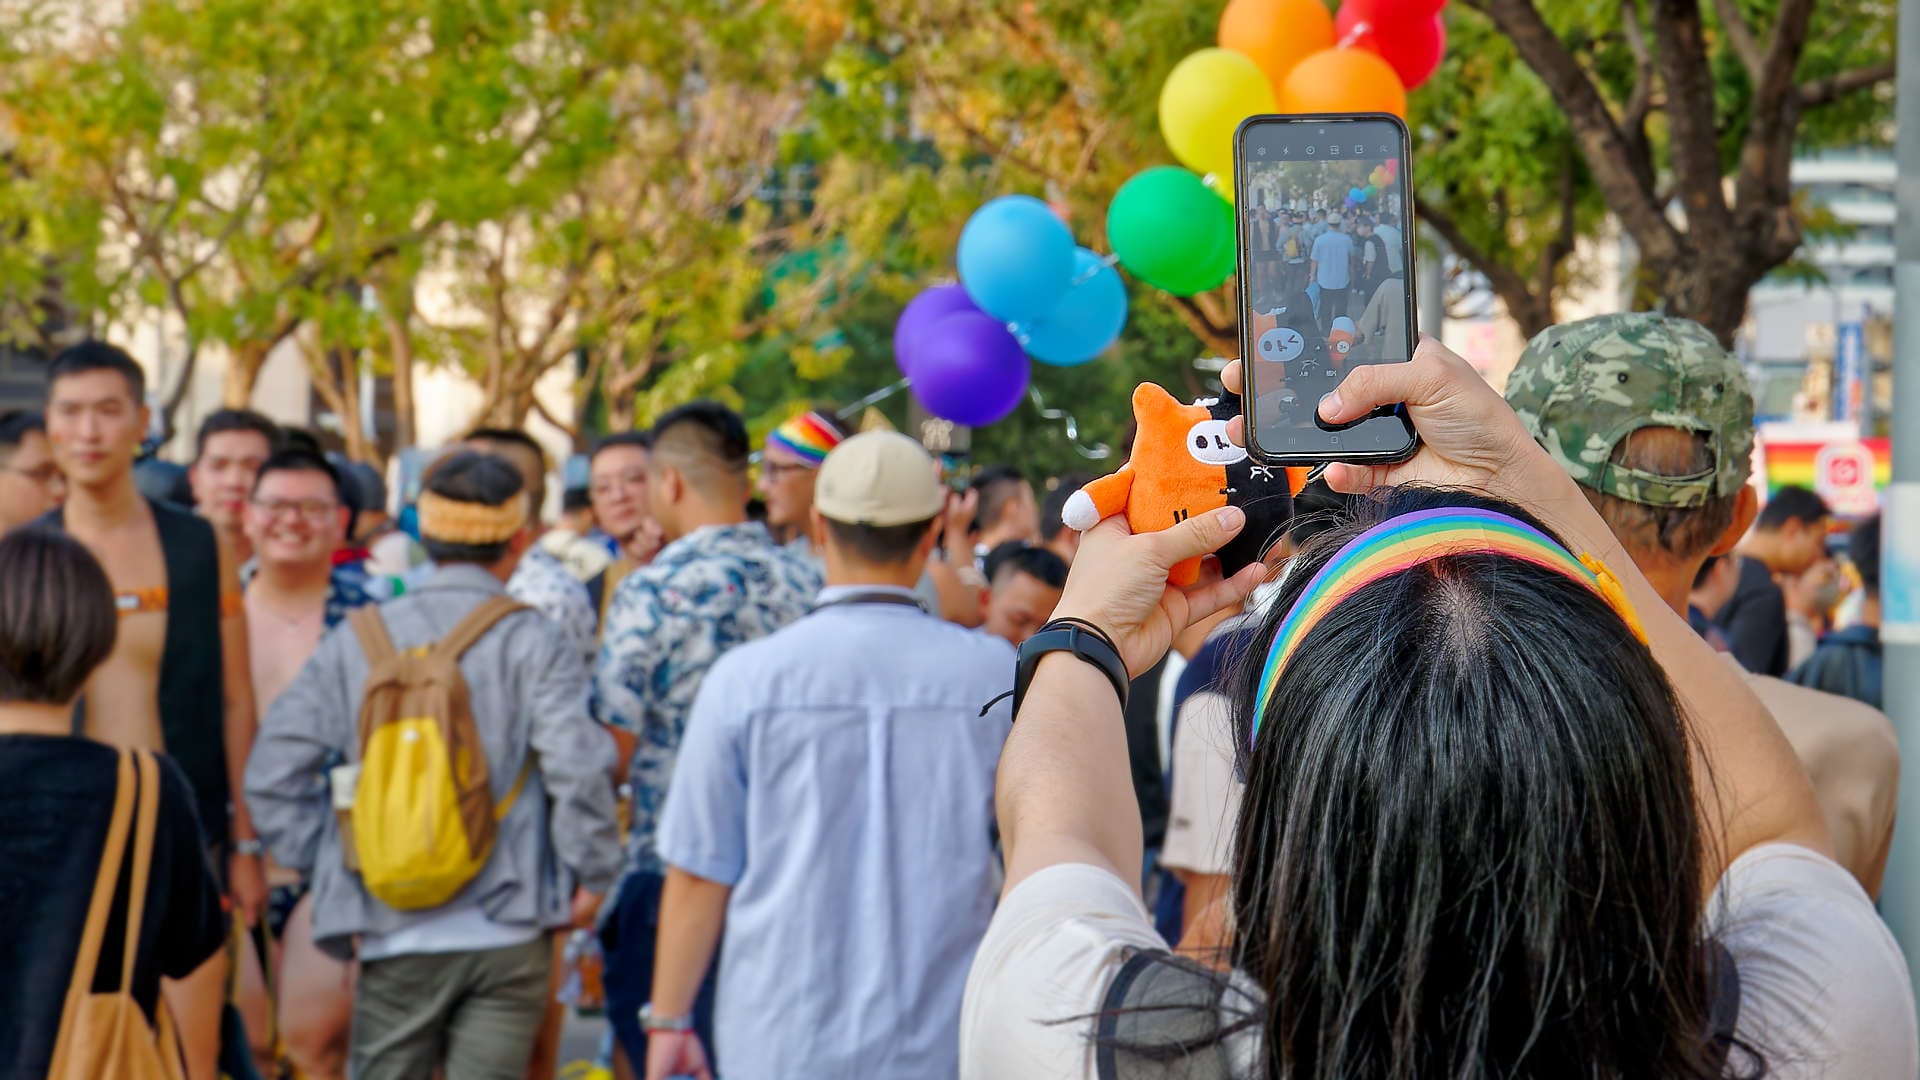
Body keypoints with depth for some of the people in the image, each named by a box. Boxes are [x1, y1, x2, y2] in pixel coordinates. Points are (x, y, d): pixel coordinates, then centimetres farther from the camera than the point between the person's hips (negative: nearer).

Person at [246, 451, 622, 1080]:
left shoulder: (355, 641, 4)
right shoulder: (533, 642, -5)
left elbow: (273, 773, 3)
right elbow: (578, 767, -16)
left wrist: (325, 871, 11)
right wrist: (592, 876, -3)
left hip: (393, 936, 2)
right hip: (508, 932, -2)